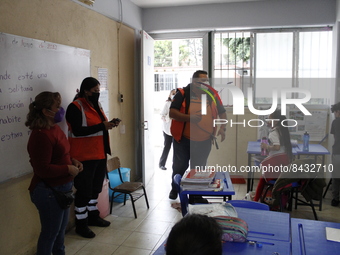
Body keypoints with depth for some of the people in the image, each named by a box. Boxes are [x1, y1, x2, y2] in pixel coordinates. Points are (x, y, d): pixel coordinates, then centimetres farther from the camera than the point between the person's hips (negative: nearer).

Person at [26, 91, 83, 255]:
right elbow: (43, 169, -27)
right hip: (49, 191, -10)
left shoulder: (54, 128, 6)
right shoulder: (41, 135, -25)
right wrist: (68, 169, -19)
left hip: (61, 188, 10)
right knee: (50, 231, 8)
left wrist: (73, 161, 2)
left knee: (61, 227, 25)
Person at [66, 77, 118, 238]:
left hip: (99, 154, 9)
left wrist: (108, 124, 2)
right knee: (84, 190, 0)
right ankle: (81, 223, 13)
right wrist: (102, 126, -25)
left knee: (95, 188, 19)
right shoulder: (75, 107, -15)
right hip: (84, 157, -9)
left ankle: (93, 215, 34)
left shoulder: (96, 105, 13)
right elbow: (78, 131, -24)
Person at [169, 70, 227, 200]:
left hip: (204, 141, 3)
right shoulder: (183, 93, -8)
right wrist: (189, 118, -28)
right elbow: (172, 112, -15)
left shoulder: (212, 94, 3)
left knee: (199, 169, 14)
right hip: (183, 139, -2)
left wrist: (222, 128, -3)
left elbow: (222, 113, 12)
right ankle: (175, 189, 34)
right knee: (179, 166, 10)